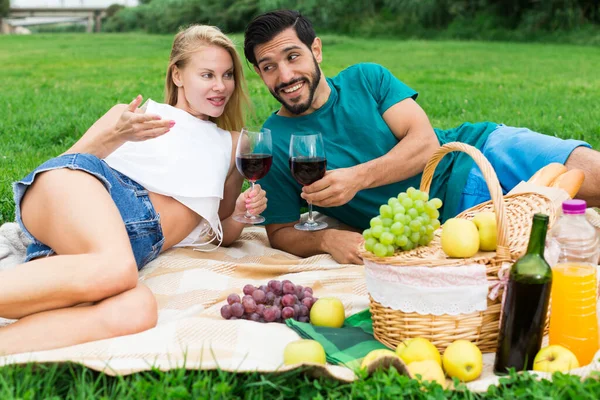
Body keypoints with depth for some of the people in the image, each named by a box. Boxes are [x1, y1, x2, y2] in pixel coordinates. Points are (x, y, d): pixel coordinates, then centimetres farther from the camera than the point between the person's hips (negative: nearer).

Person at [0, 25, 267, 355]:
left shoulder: (233, 146, 30)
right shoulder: (135, 114, 21)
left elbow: (223, 233, 33)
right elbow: (69, 163, 12)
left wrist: (242, 212, 11)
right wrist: (114, 136, -6)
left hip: (142, 243, 2)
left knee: (137, 310, -38)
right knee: (115, 269, -42)